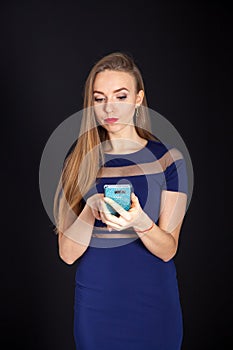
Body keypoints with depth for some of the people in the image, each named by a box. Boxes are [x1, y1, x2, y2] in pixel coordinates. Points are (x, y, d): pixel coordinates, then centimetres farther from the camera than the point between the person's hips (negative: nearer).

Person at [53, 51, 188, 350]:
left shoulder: (168, 159, -6)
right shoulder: (79, 162, -1)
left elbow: (168, 250, -9)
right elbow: (67, 254, -6)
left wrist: (140, 221, -28)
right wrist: (91, 209, -24)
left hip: (153, 303, -1)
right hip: (96, 304, 1)